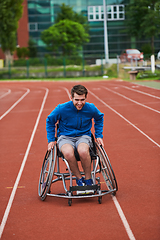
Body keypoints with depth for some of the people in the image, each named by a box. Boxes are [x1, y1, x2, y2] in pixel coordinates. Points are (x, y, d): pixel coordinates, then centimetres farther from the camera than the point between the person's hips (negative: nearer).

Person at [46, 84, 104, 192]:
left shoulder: (91, 109, -8)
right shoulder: (62, 109, -13)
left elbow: (99, 118, 18)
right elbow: (50, 121, 7)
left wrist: (99, 136, 12)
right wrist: (51, 140, 4)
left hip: (83, 136, 1)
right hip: (65, 137, 0)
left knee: (83, 151, -38)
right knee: (68, 152, -39)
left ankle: (88, 180, -15)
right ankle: (79, 179, -14)